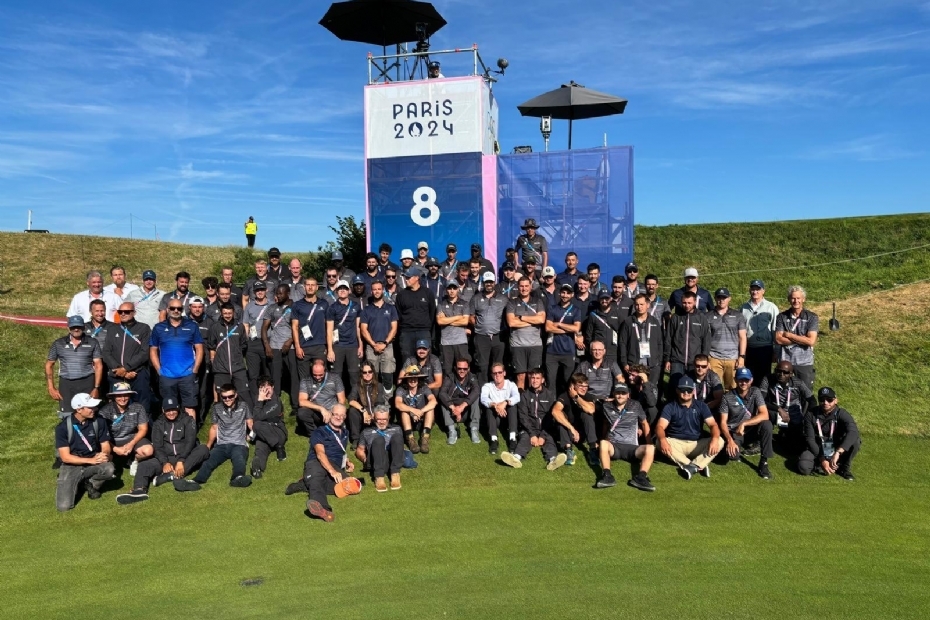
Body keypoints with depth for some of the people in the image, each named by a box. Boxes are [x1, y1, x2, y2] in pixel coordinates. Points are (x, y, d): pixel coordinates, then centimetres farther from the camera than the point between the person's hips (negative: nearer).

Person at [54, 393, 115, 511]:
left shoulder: (98, 422, -6)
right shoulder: (63, 427, -13)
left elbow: (106, 446, 0)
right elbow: (65, 457, -15)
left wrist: (104, 455, -25)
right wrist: (91, 460, -25)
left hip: (94, 462, 2)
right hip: (71, 466, -2)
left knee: (109, 469, -33)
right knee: (63, 506, -18)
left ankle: (91, 484, 2)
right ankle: (74, 484, 16)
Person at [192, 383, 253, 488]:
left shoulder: (243, 406, 9)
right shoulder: (216, 408, 13)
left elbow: (250, 424, 9)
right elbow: (214, 428, 20)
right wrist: (207, 446, 13)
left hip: (239, 445, -3)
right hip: (221, 445, 3)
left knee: (239, 462, -37)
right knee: (207, 462, -29)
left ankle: (238, 478, -67)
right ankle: (195, 482, -55)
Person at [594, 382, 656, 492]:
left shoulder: (635, 406, 6)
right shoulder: (607, 406, 8)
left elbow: (644, 423, 18)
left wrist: (649, 443, 12)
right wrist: (604, 440, 19)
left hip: (631, 447, 1)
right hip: (613, 446, 0)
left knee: (650, 448, -30)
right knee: (603, 443, -36)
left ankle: (640, 477, -39)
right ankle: (607, 476, -44)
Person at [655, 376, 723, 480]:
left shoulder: (701, 406, 4)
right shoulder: (670, 407, -4)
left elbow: (713, 424, -5)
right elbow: (660, 426, -16)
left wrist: (715, 438, -29)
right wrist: (662, 440, -39)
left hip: (696, 445, 2)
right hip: (676, 443, -2)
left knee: (720, 441, -22)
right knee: (660, 443, -34)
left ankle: (693, 466, -33)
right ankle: (699, 465, -32)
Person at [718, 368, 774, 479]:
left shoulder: (755, 392, -7)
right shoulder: (727, 397, -10)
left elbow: (765, 415, -19)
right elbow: (723, 422, -11)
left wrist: (744, 424, -27)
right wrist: (729, 440, -27)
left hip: (751, 431, 2)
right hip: (733, 433, -2)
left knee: (766, 424, -30)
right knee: (733, 455, -31)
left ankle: (763, 462, -17)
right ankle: (739, 447, 10)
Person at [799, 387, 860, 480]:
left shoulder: (841, 414, -16)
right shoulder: (811, 415, -11)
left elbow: (853, 432, -36)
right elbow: (810, 438, -12)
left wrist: (837, 452, -48)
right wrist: (822, 459, -24)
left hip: (838, 449, 1)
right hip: (817, 450, 0)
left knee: (855, 441, -29)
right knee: (803, 467, -29)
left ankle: (845, 468, -4)